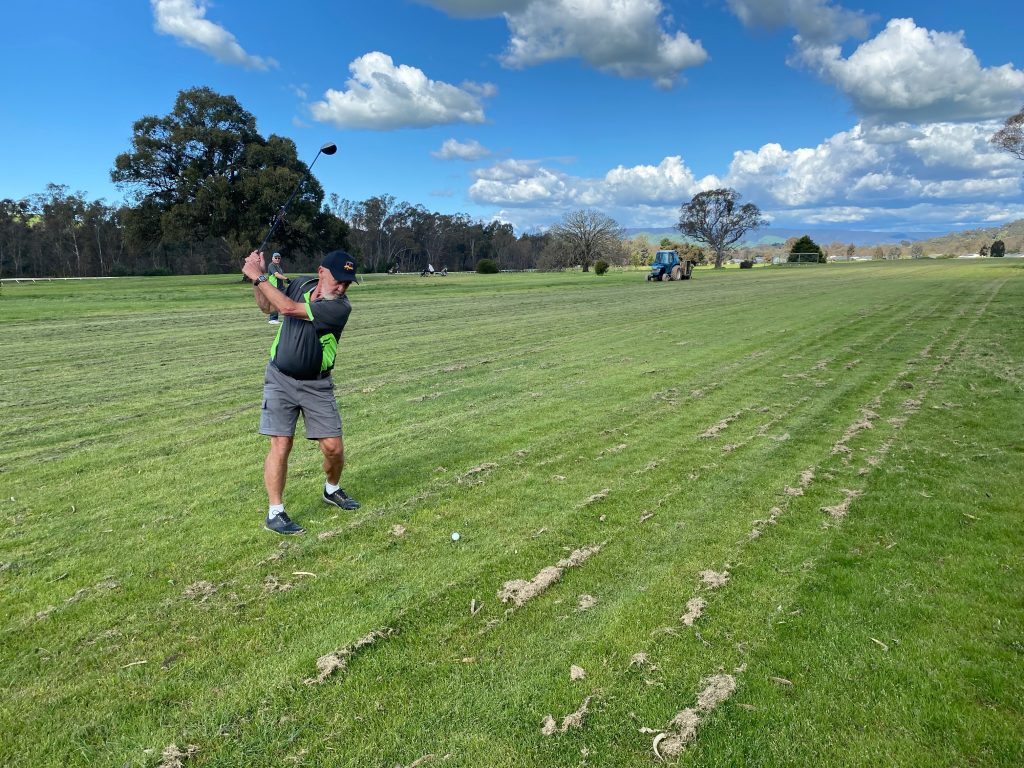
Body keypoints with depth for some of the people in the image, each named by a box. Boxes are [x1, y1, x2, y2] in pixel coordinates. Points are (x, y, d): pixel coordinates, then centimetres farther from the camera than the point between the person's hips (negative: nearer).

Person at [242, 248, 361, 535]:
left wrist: (259, 277, -17)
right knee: (281, 444, -6)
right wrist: (258, 277, -1)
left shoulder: (340, 307, -19)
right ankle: (275, 512, 5)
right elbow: (267, 306, 15)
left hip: (316, 385, -1)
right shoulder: (300, 285, -3)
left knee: (334, 447, -1)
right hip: (280, 379, 2)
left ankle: (332, 490, 30)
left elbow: (288, 308, -25)